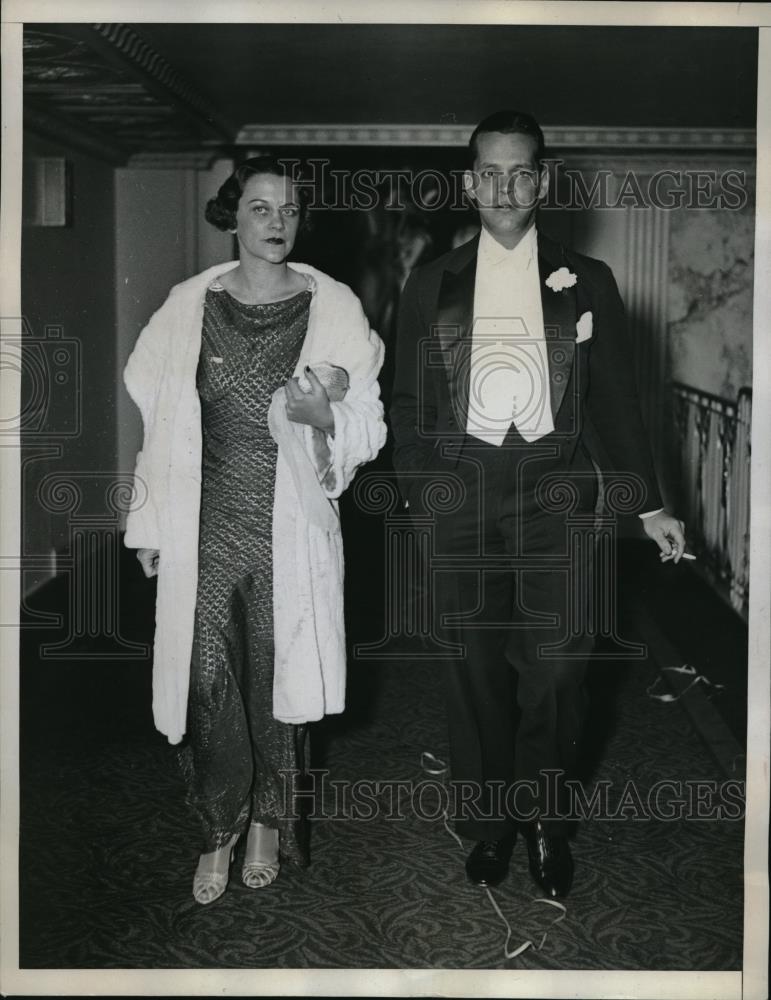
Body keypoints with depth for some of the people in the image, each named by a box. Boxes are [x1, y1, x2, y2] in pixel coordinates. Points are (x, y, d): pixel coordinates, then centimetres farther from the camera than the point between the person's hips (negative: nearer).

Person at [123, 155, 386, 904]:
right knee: (208, 682, 2)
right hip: (207, 528, 1)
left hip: (291, 531, -1)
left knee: (277, 681, 9)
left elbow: (367, 431, -2)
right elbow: (160, 421, 5)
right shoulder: (189, 307, 1)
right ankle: (220, 830, 24)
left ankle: (269, 821, 32)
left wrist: (322, 417, -23)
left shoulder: (333, 307, -3)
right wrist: (151, 526, 6)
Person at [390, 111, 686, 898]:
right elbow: (408, 401, 9)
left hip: (553, 492, 0)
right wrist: (420, 493, 1)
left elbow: (614, 398, 10)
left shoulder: (586, 282, 7)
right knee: (474, 664, 5)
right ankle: (487, 819, 20)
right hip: (462, 494, 0)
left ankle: (545, 819, 18)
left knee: (555, 663, 0)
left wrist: (648, 505, 9)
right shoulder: (432, 284, 7)